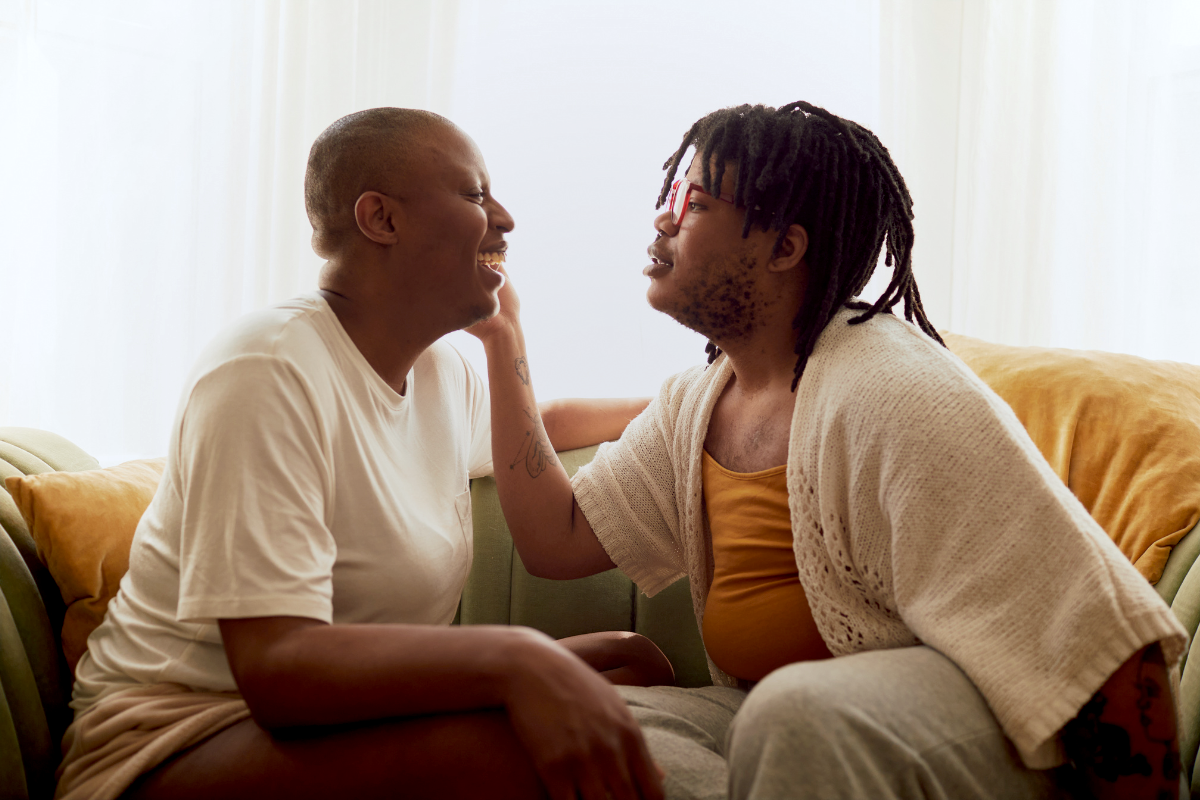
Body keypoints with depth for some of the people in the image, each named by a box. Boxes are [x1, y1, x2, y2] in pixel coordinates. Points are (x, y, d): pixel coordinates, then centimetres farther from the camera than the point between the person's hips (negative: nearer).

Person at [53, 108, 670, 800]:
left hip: (356, 708, 9)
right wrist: (513, 658, -42)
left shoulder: (443, 372, 7)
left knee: (635, 665, -6)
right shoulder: (269, 375, -22)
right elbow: (274, 668, -30)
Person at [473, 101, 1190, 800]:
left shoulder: (899, 399, -20)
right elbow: (557, 541, 5)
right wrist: (504, 335, 7)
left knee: (800, 712, -38)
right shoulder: (694, 405, 8)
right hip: (781, 724, 8)